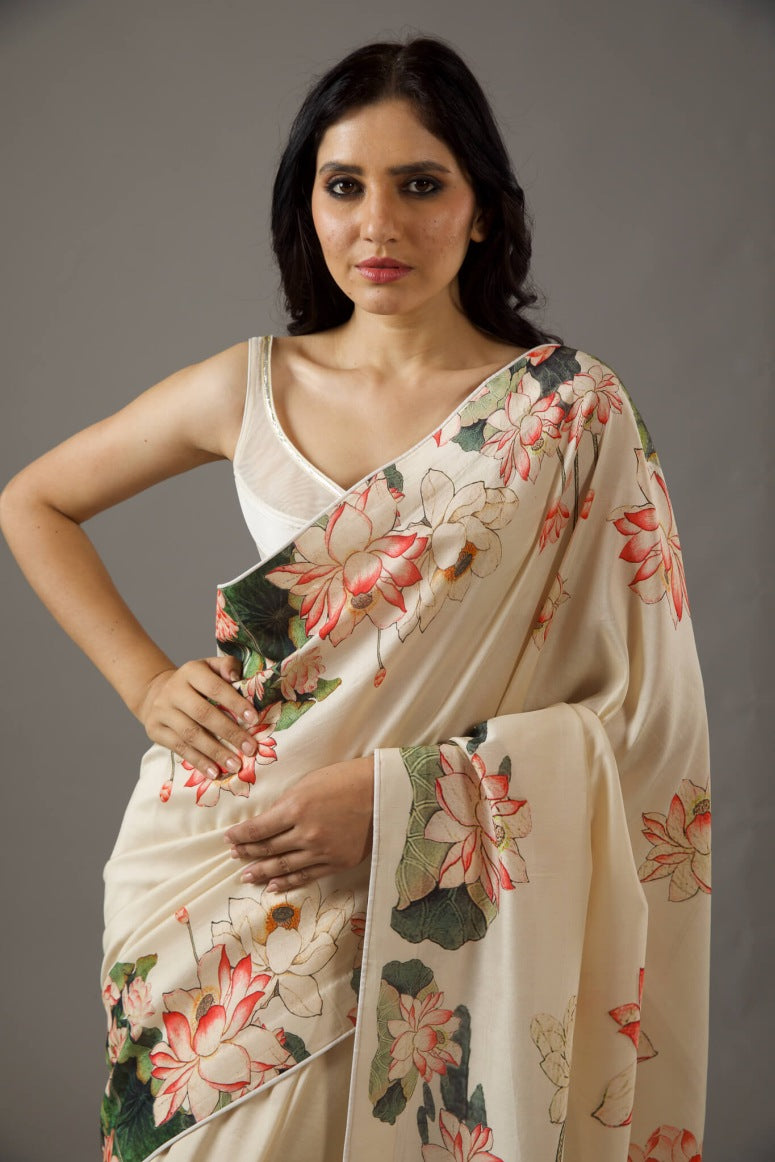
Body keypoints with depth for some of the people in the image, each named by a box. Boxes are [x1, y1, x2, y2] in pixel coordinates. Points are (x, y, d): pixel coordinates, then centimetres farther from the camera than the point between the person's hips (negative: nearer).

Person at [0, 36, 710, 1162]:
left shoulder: (572, 409, -6)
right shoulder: (252, 387, 2)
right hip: (205, 879, 3)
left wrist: (398, 794, -18)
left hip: (426, 913, -2)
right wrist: (144, 679, 3)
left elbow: (638, 713, -8)